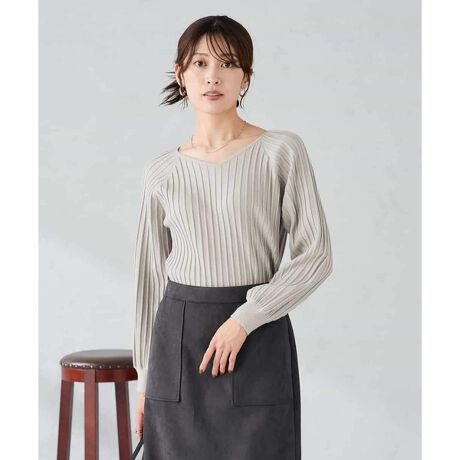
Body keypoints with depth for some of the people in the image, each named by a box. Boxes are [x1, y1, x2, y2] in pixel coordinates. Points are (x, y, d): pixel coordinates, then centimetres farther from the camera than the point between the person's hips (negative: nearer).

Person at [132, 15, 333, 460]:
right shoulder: (161, 170, 5)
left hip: (258, 341, -3)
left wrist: (243, 320, -15)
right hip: (179, 338, 3)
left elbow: (316, 256, -7)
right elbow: (152, 274, 10)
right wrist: (145, 376, 10)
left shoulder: (282, 151, -4)